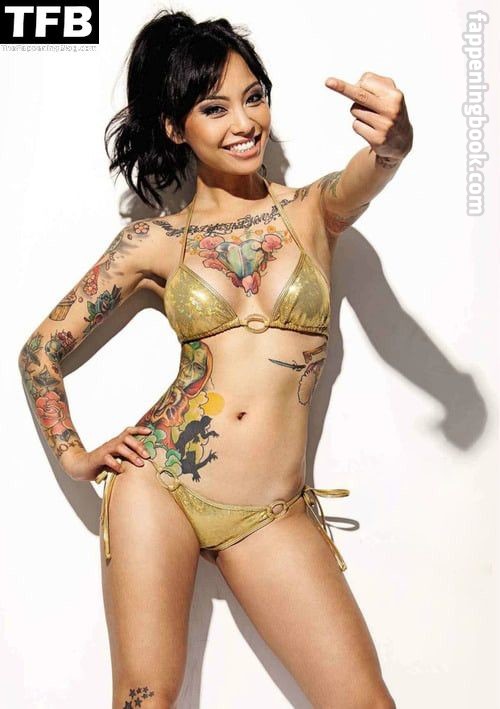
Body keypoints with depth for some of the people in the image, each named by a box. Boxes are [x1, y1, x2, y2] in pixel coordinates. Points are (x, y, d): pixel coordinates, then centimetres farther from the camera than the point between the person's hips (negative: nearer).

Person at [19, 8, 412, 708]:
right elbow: (42, 348, 11)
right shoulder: (154, 242, 4)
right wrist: (73, 454, 4)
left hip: (272, 512, 1)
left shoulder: (314, 211, 5)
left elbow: (365, 176, -20)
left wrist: (392, 141, -41)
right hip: (159, 485, 0)